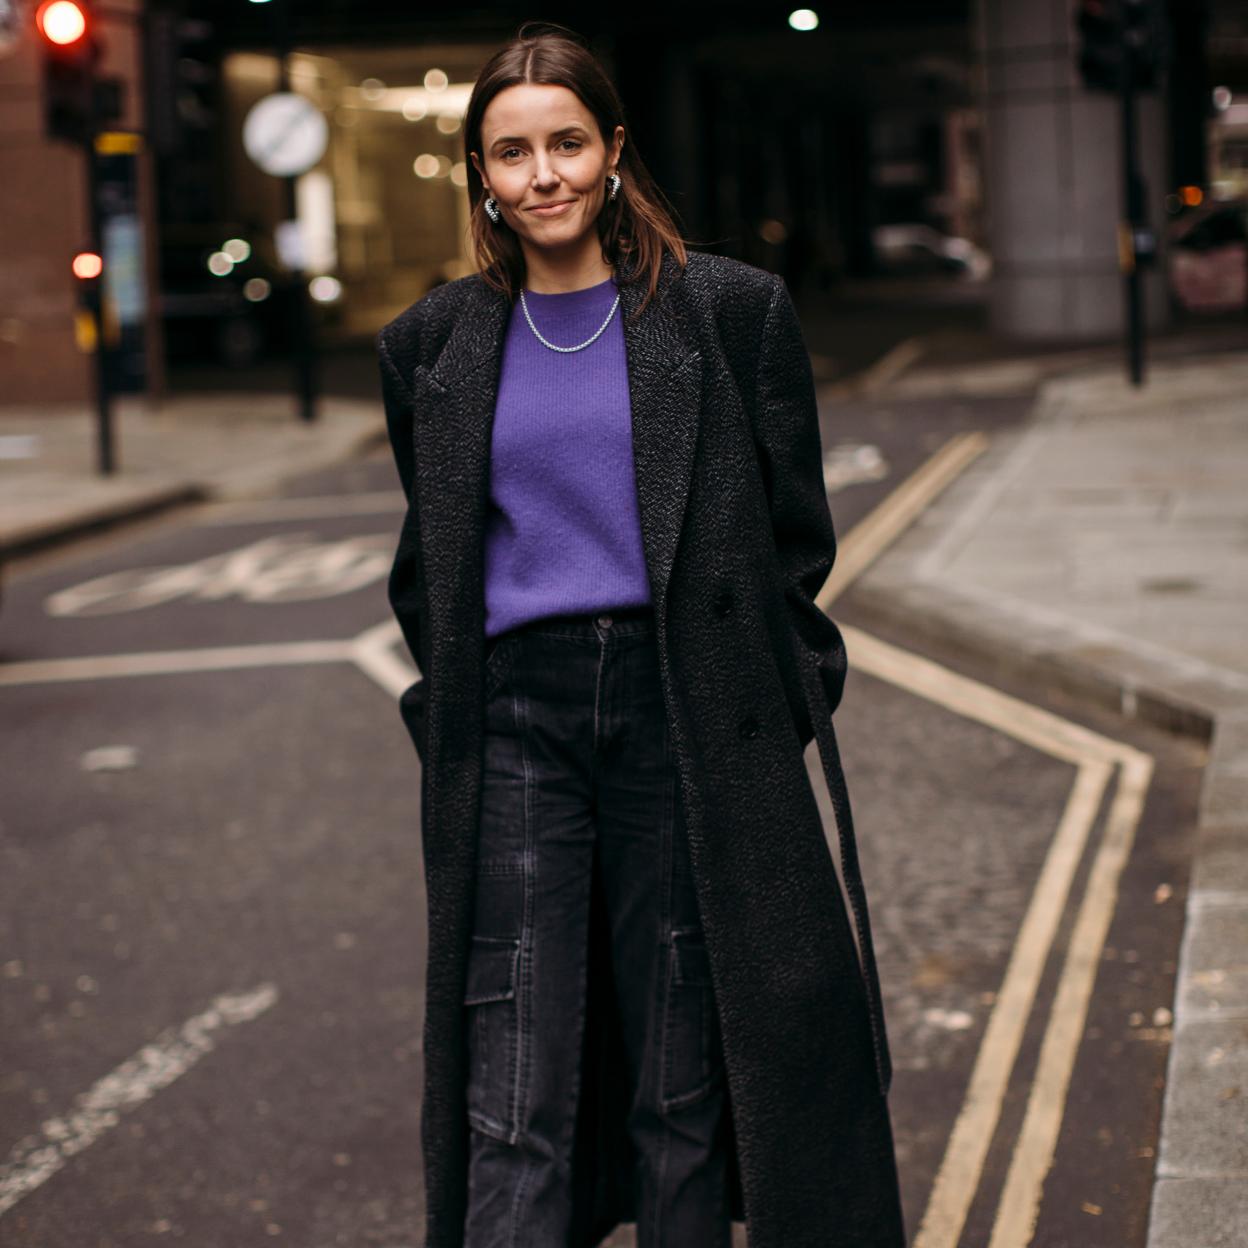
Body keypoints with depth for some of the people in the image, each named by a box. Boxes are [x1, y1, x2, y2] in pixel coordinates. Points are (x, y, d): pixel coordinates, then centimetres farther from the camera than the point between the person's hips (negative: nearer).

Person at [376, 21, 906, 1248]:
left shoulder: (730, 310, 1)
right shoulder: (434, 345, 8)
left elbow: (795, 534, 5)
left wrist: (767, 714, 1)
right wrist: (453, 723, 10)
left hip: (689, 718, -1)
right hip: (514, 722, 1)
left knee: (685, 1088, 7)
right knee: (511, 1108, -3)